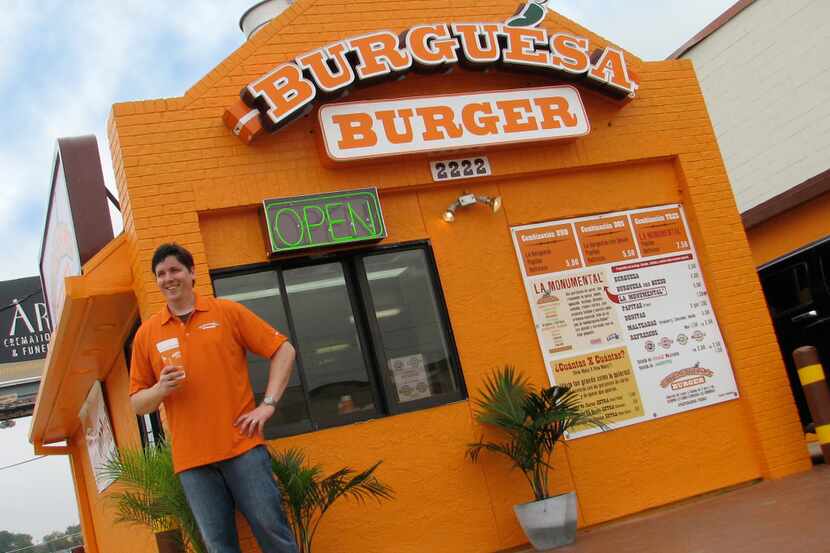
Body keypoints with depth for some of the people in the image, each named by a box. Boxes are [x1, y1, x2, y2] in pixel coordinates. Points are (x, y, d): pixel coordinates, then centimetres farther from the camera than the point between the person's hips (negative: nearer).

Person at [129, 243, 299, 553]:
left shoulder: (227, 312, 3)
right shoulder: (146, 334, 8)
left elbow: (283, 350, 6)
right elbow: (137, 403, 12)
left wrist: (268, 404, -4)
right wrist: (160, 389, -10)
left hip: (242, 446, -1)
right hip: (192, 459, 2)